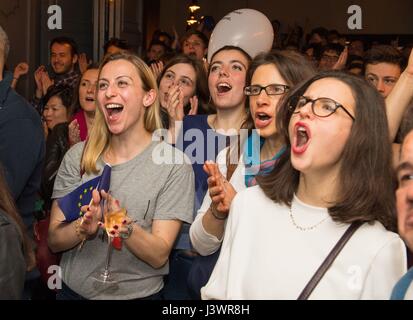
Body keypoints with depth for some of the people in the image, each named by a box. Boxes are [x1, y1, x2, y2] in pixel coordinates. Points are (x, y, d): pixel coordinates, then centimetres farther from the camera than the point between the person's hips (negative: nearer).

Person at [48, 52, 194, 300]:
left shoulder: (174, 163, -13)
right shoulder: (78, 156, -4)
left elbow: (159, 256, -15)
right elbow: (54, 240, -4)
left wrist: (124, 226, -32)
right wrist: (83, 228, -23)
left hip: (138, 294, -2)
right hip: (72, 290, 3)